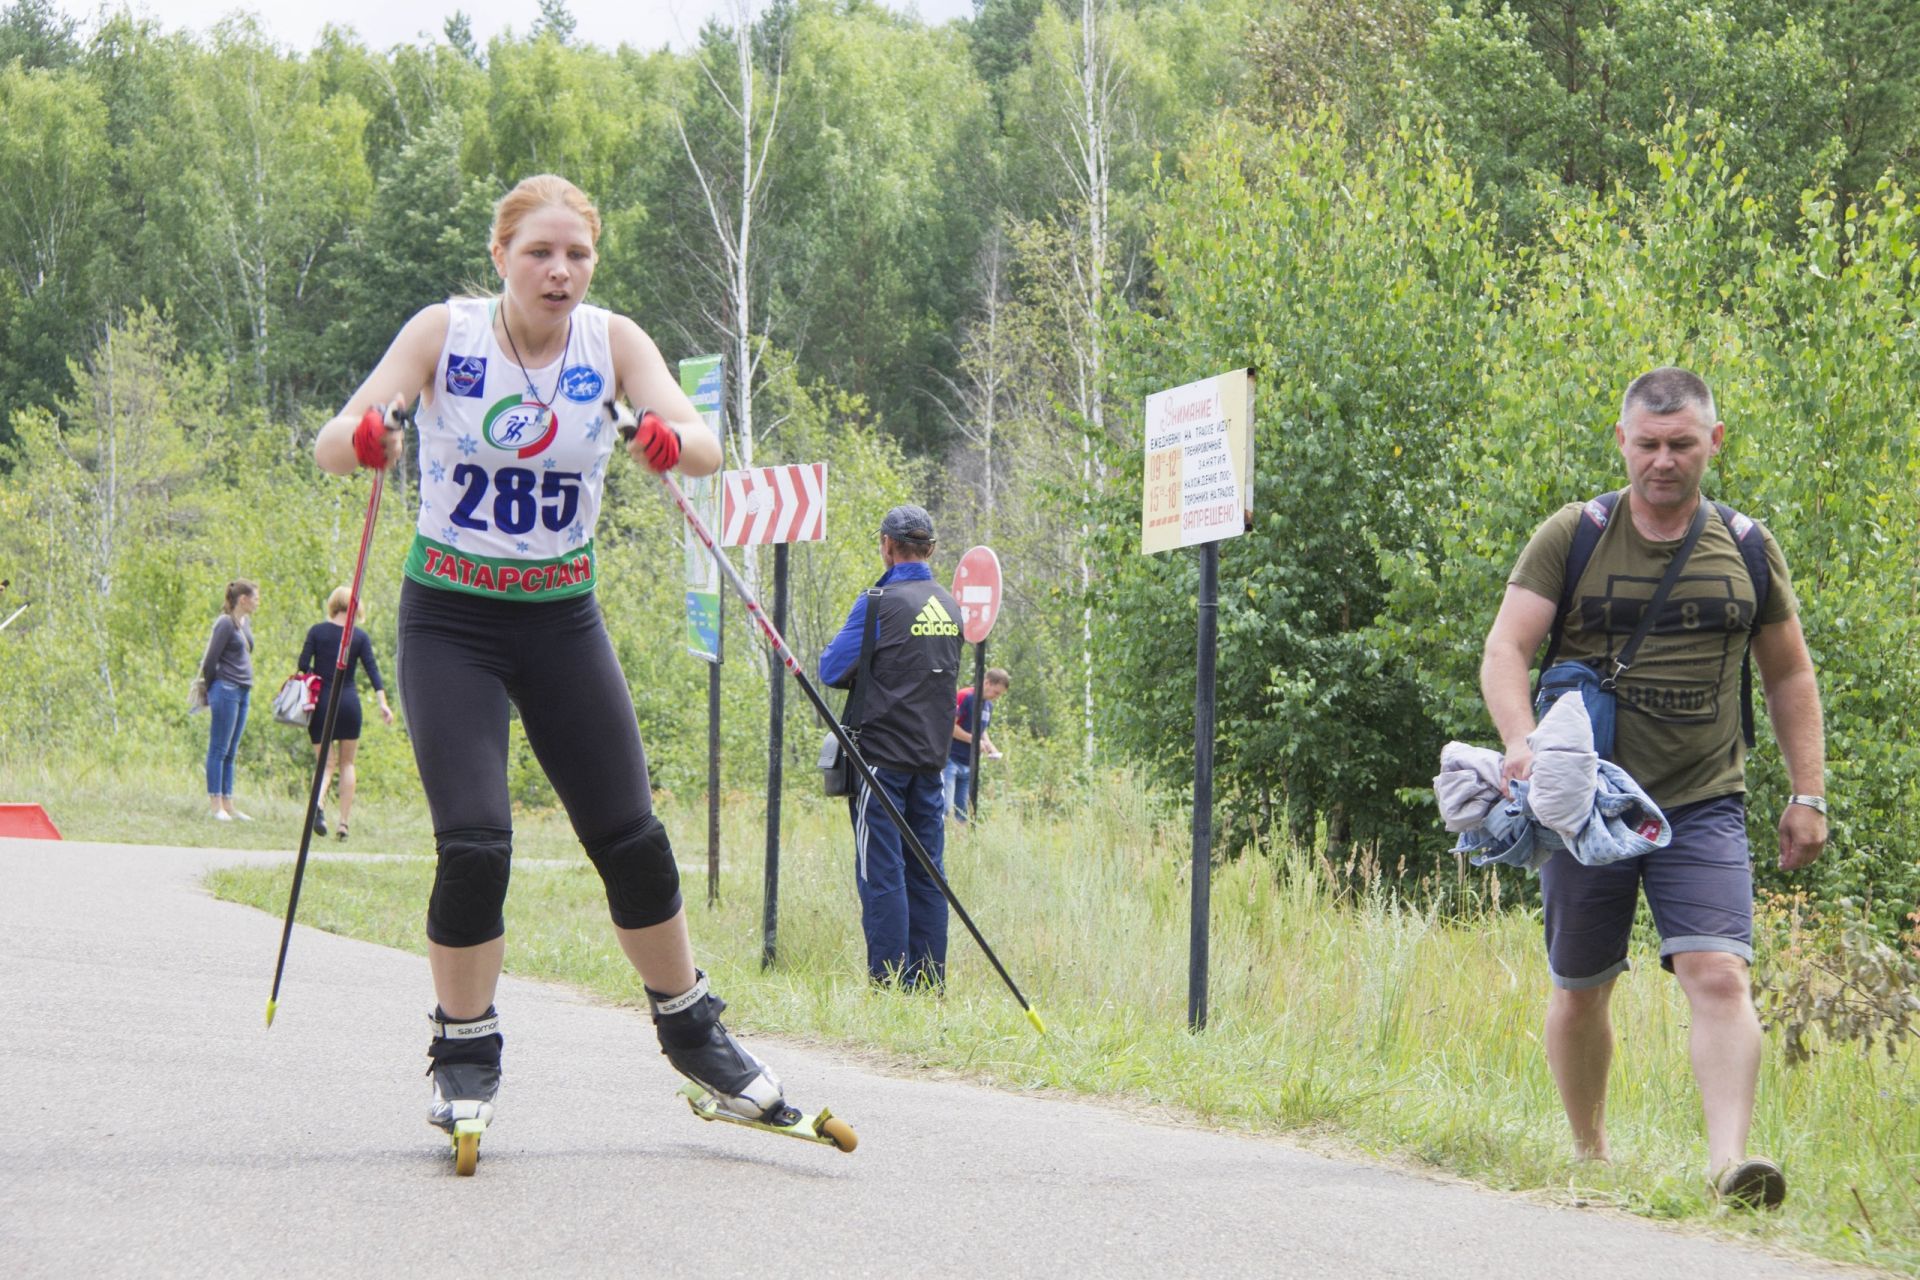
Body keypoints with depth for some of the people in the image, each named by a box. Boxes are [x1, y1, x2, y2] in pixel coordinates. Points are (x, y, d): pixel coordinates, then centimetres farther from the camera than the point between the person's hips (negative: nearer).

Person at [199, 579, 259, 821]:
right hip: (225, 690, -8)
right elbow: (211, 660, -10)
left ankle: (228, 805, 12)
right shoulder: (225, 624, -11)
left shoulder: (246, 623, 14)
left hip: (243, 692, 8)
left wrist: (249, 685, 15)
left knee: (230, 752, 10)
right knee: (219, 749, -4)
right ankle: (216, 805, -3)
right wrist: (210, 690, -1)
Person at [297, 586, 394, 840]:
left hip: (320, 704, 0)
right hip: (349, 703, 0)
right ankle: (343, 822, 5)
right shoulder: (360, 637, 0)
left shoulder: (317, 631, 1)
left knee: (325, 763, 7)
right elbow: (372, 669, -7)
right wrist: (383, 703, -11)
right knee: (347, 764, 12)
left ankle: (318, 804, -24)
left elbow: (303, 665, -3)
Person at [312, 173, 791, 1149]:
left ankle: (690, 1030, 20)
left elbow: (703, 445, -19)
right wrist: (364, 439, -42)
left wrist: (675, 441, -43)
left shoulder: (612, 342, -6)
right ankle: (464, 1051, 5)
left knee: (630, 838, -1)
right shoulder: (446, 333, -11)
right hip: (451, 620, -2)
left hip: (562, 620, 2)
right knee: (474, 845, -14)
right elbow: (331, 445, -18)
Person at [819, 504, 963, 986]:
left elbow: (832, 670, -8)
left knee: (882, 871, -5)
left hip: (883, 756, -6)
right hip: (932, 757, 6)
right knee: (926, 872, 9)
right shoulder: (950, 608, 11)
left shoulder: (880, 603, -12)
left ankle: (889, 978, -8)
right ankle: (929, 979, 8)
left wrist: (835, 648, 12)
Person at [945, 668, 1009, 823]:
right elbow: (950, 726, -17)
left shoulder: (988, 705, 13)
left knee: (961, 812, 8)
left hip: (969, 764, 8)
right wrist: (975, 741, -17)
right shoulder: (965, 697, -12)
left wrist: (991, 747, 7)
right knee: (946, 808, -17)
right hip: (950, 760, -8)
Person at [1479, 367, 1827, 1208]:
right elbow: (1504, 649, -6)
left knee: (1719, 976, -18)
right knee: (1580, 989, 8)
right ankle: (1590, 1153, 27)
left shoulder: (1746, 549, 8)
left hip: (1703, 808, 0)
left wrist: (1808, 794, 9)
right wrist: (1522, 741, -24)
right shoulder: (1571, 538, 1)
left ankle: (1729, 1156, -27)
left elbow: (1789, 675, 17)